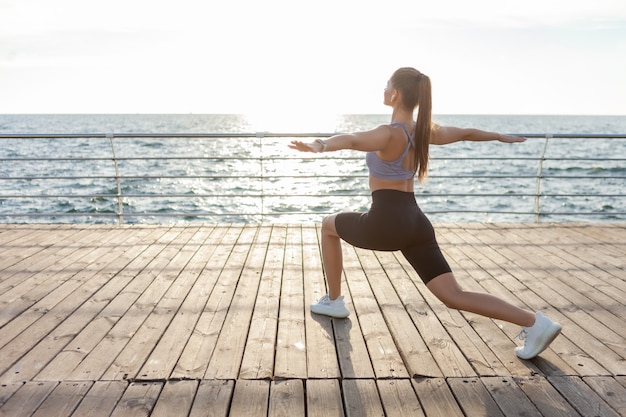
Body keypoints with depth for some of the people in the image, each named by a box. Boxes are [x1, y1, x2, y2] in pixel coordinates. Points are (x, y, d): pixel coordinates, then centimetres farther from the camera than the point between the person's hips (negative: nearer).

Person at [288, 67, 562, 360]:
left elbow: (352, 140, -37)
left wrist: (321, 146, -57)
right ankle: (534, 323, -1)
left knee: (329, 226, 21)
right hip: (415, 223, 7)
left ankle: (333, 302, 26)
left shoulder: (390, 134, -14)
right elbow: (467, 133, 25)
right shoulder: (424, 131, 8)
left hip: (386, 223, -7)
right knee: (454, 296, 9)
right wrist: (500, 137, 43)